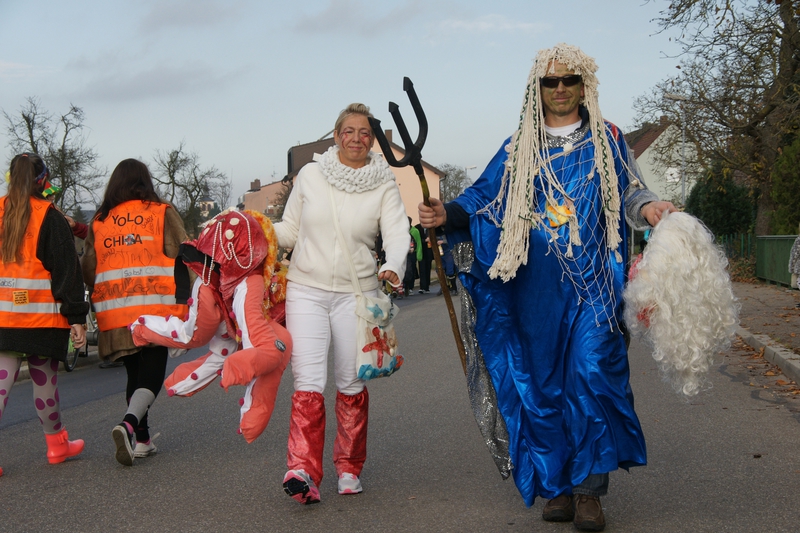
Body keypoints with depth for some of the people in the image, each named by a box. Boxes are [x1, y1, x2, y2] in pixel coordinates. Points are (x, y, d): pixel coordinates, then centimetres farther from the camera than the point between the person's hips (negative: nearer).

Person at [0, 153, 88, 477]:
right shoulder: (49, 217, -6)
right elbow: (67, 270, -8)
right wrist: (76, 318, -6)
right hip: (42, 316, -3)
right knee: (45, 378, 8)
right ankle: (57, 444, 24)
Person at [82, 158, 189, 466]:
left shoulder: (99, 221, 11)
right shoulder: (162, 213, 2)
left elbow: (88, 271, 12)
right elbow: (183, 259, -2)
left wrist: (100, 305, 23)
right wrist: (186, 304, 3)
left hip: (114, 314, 4)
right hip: (154, 311, -4)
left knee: (134, 374, 17)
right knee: (152, 373, -2)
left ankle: (142, 440, 18)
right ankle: (129, 424, -27)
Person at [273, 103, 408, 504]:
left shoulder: (384, 186, 2)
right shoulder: (310, 175, 5)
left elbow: (397, 234, -11)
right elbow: (289, 230, 13)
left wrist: (392, 267, -31)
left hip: (357, 294, 0)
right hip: (306, 290, 0)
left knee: (352, 383, 6)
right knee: (308, 381, -12)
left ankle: (349, 467, 21)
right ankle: (302, 470, -16)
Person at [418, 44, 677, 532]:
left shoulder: (607, 140, 10)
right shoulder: (518, 150, 13)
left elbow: (631, 190, 8)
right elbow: (484, 202, 11)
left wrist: (649, 208, -14)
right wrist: (448, 214, -6)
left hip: (592, 282, -2)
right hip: (536, 286, 2)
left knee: (590, 374, -12)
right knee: (543, 382, 3)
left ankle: (589, 488, -5)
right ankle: (558, 485, 14)